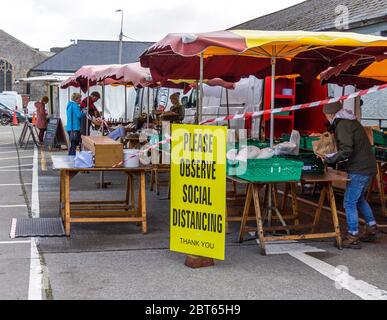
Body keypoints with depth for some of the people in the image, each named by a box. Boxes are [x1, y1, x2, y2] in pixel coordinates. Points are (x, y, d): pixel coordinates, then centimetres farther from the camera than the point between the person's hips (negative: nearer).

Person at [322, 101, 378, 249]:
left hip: (359, 169, -10)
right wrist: (332, 157, 16)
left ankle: (352, 238, 2)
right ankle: (371, 229, 32)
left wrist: (329, 159, -11)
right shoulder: (352, 122, 17)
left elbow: (346, 151, -23)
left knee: (350, 203, -2)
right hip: (368, 166, 10)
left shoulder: (342, 125, -14)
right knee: (359, 198, 25)